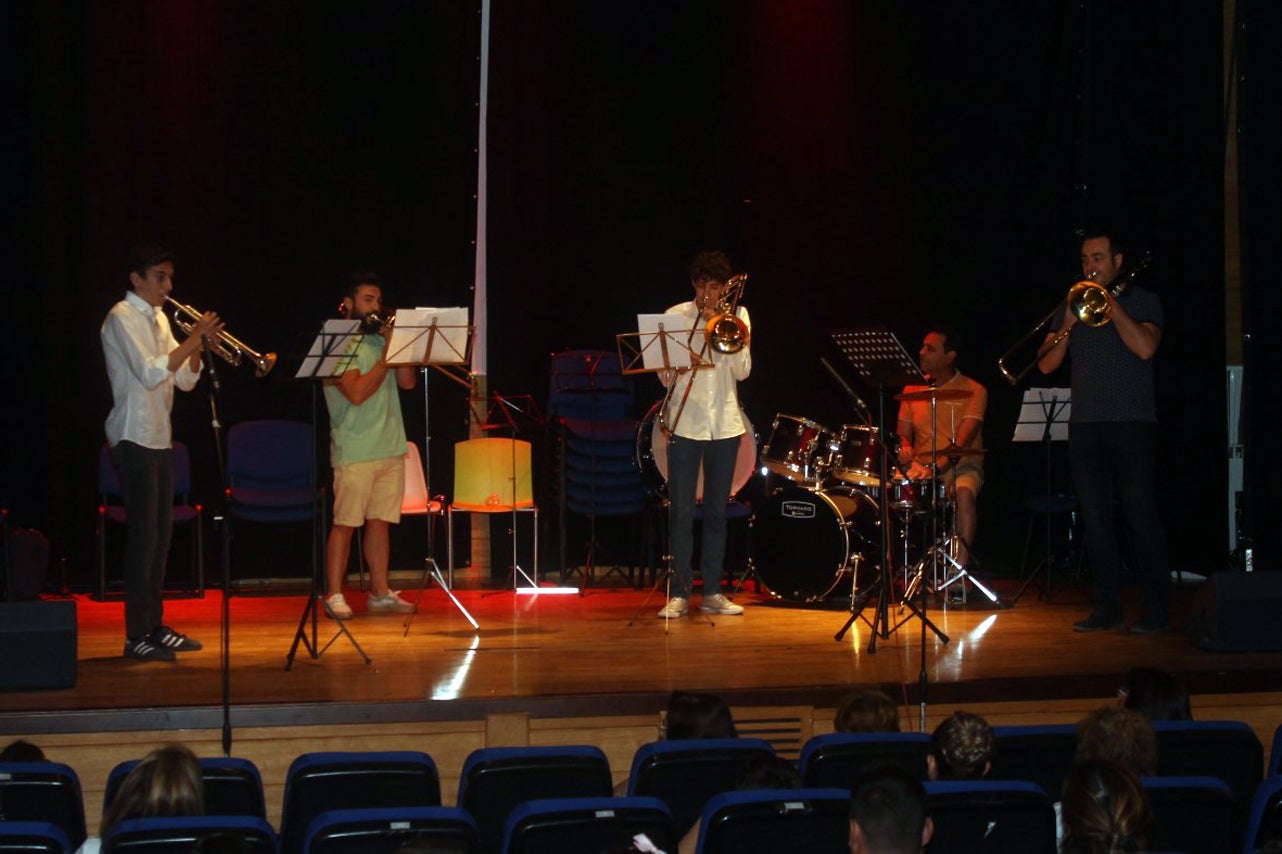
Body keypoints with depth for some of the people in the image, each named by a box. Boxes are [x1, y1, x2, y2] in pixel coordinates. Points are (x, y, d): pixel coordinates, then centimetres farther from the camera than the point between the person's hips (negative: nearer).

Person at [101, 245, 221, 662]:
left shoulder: (157, 318, 16)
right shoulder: (122, 317, -10)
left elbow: (185, 379, 14)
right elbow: (150, 373, -22)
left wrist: (198, 346, -2)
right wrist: (194, 339, -18)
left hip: (160, 438, 9)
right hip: (135, 438, -9)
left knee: (160, 534, 10)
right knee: (143, 534, -9)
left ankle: (155, 625, 17)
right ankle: (136, 635, -6)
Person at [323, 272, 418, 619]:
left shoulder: (379, 341, 16)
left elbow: (407, 381, 9)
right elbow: (357, 392, -17)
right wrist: (386, 357, -13)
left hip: (390, 448, 6)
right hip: (355, 451, -6)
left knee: (380, 521, 8)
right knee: (345, 523, -5)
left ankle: (380, 593, 13)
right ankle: (334, 595, -1)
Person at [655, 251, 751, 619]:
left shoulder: (736, 316, 6)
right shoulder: (675, 316, 2)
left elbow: (742, 371, -3)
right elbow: (663, 375, 2)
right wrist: (673, 370, -20)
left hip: (724, 424, 1)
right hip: (684, 423, -1)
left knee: (717, 511, 7)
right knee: (681, 511, -3)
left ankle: (712, 591, 12)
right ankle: (680, 592, 1)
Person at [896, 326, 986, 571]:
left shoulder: (973, 391, -6)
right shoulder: (913, 388, 10)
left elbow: (962, 442, -17)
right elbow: (903, 433, 11)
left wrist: (937, 467, -33)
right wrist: (904, 448, -15)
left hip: (961, 465, -3)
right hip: (920, 465, 4)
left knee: (963, 491, -37)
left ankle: (960, 567, -35)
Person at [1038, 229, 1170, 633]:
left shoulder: (1143, 301, 4)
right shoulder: (1074, 304, 15)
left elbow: (1145, 347, -15)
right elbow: (1046, 364, 8)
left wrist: (1109, 302, -12)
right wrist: (1068, 324, -8)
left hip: (1132, 423, -4)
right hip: (1085, 425, 5)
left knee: (1140, 516, -6)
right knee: (1094, 519, 3)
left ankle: (1157, 609, -1)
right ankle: (1108, 607, 8)